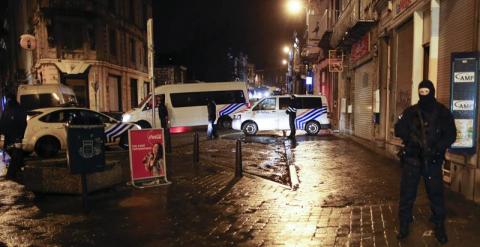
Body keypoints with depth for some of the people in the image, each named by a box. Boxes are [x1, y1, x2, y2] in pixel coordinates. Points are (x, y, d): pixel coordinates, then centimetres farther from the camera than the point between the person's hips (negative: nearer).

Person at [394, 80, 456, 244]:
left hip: (433, 160, -1)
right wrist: (411, 137, -18)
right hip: (412, 158, 1)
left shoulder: (443, 112, 1)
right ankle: (404, 226, 18)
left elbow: (451, 135, -4)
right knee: (407, 193, 5)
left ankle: (439, 227, 22)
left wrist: (437, 148, -19)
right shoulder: (411, 111, 5)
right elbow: (399, 129, 2)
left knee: (436, 194, 6)